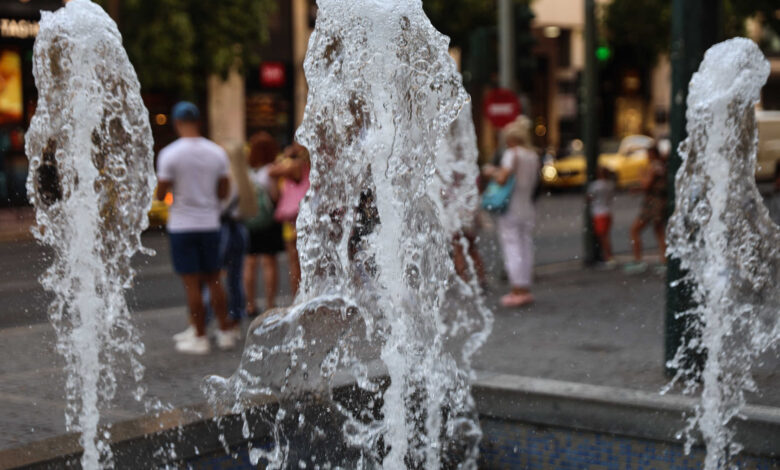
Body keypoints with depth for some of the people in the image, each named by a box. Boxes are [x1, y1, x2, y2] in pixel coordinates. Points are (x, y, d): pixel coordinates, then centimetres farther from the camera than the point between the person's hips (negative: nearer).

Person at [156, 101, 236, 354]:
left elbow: (161, 193, -8)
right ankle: (225, 332, 17)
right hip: (210, 223, 4)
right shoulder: (217, 152, 1)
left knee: (192, 283, 1)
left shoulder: (169, 154, -10)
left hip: (182, 226, -4)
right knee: (214, 279, 13)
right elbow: (224, 191, 5)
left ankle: (200, 338, 5)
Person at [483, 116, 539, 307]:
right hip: (527, 209, 7)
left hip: (511, 208, -7)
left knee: (512, 249, -3)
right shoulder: (533, 156, 10)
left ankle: (518, 290, -3)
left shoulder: (512, 154, -11)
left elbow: (502, 178, -22)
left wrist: (491, 171, 0)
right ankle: (525, 290, 14)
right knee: (526, 248, 10)